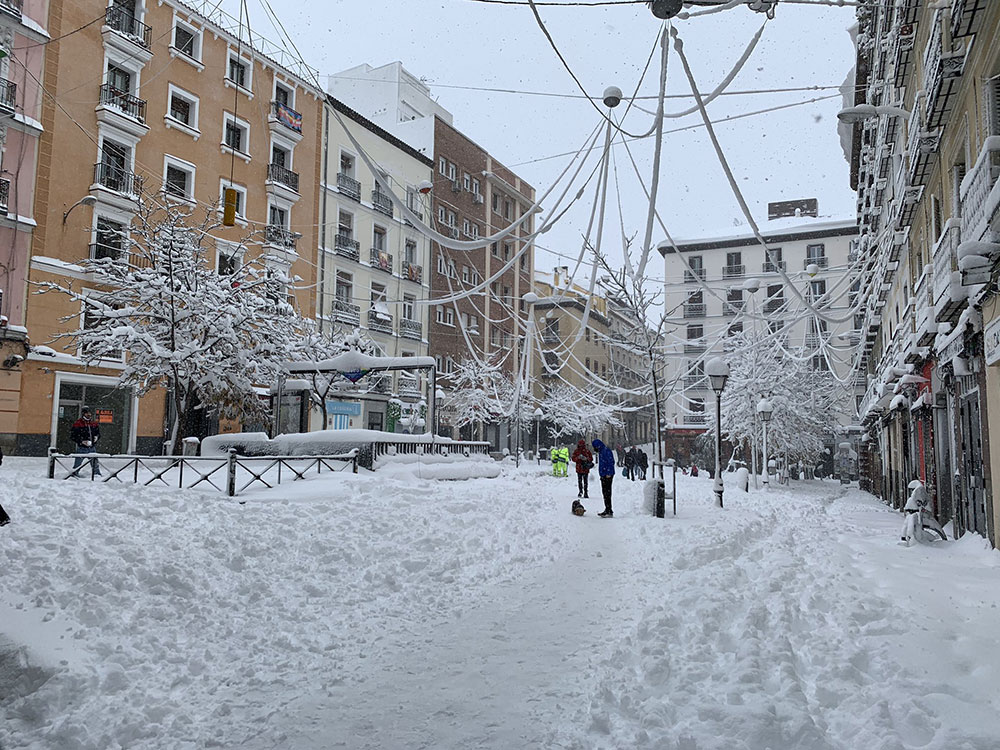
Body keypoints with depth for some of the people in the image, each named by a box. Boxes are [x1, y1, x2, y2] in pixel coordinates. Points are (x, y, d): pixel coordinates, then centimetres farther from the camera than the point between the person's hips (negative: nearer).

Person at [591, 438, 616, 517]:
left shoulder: (606, 451, -13)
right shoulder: (600, 452, 18)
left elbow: (611, 462, -19)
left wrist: (608, 473, -21)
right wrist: (601, 474, 21)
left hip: (608, 475, -10)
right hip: (603, 475, 10)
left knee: (607, 493, -11)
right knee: (605, 492, 13)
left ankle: (609, 512, -11)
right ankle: (607, 510, 19)